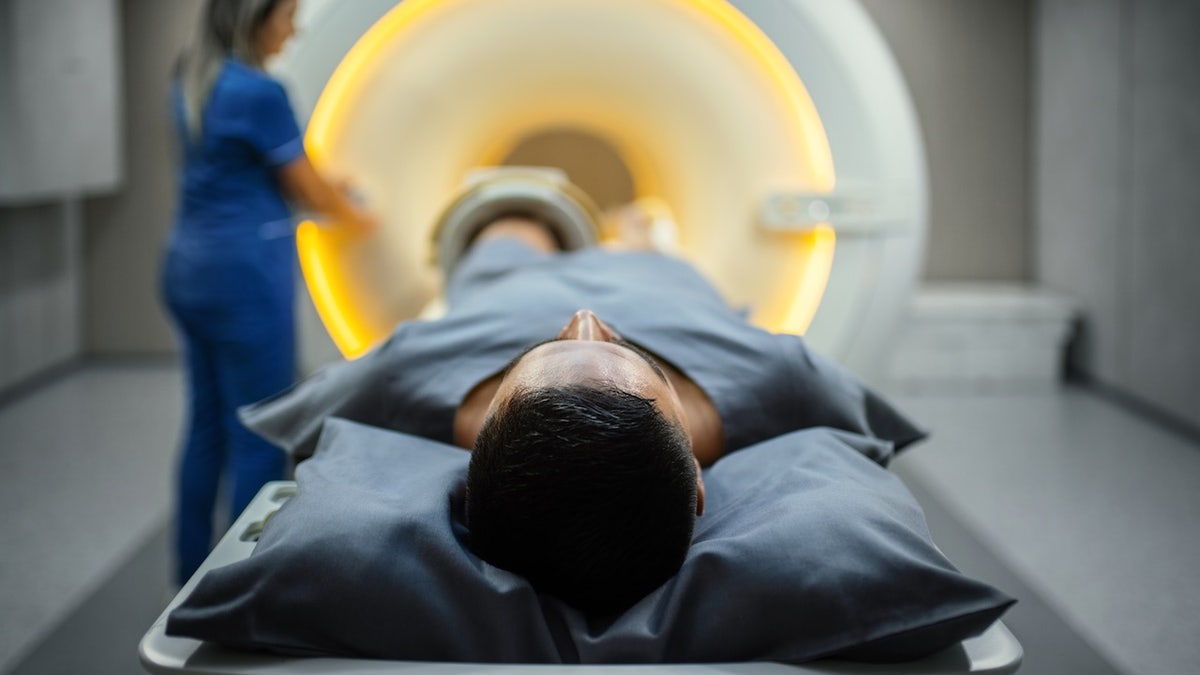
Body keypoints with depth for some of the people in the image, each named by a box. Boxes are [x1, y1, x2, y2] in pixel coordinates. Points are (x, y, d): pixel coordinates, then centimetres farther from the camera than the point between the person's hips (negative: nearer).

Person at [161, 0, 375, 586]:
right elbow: (309, 189, -5)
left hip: (188, 268, 9)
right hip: (244, 274, -9)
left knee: (205, 425, 15)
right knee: (258, 435, -1)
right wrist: (356, 217, 14)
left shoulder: (191, 79, 9)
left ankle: (193, 572, 23)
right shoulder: (258, 92, -16)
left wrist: (324, 193, 13)